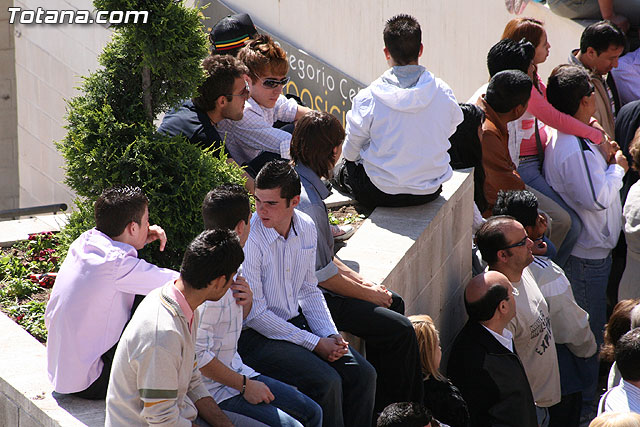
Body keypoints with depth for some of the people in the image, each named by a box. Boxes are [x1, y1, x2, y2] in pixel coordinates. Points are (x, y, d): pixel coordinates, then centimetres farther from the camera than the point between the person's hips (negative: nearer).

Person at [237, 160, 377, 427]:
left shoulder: (306, 229, 0)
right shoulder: (248, 239, -21)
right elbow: (254, 314, -19)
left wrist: (330, 336, -2)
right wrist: (314, 344, -17)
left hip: (296, 321, 7)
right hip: (256, 335, -7)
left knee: (363, 374, -5)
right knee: (327, 382, -24)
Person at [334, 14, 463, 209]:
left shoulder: (368, 98, -19)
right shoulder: (443, 92, -11)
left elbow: (350, 152, -8)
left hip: (380, 194, -3)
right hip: (430, 191, 4)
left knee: (344, 168, 29)